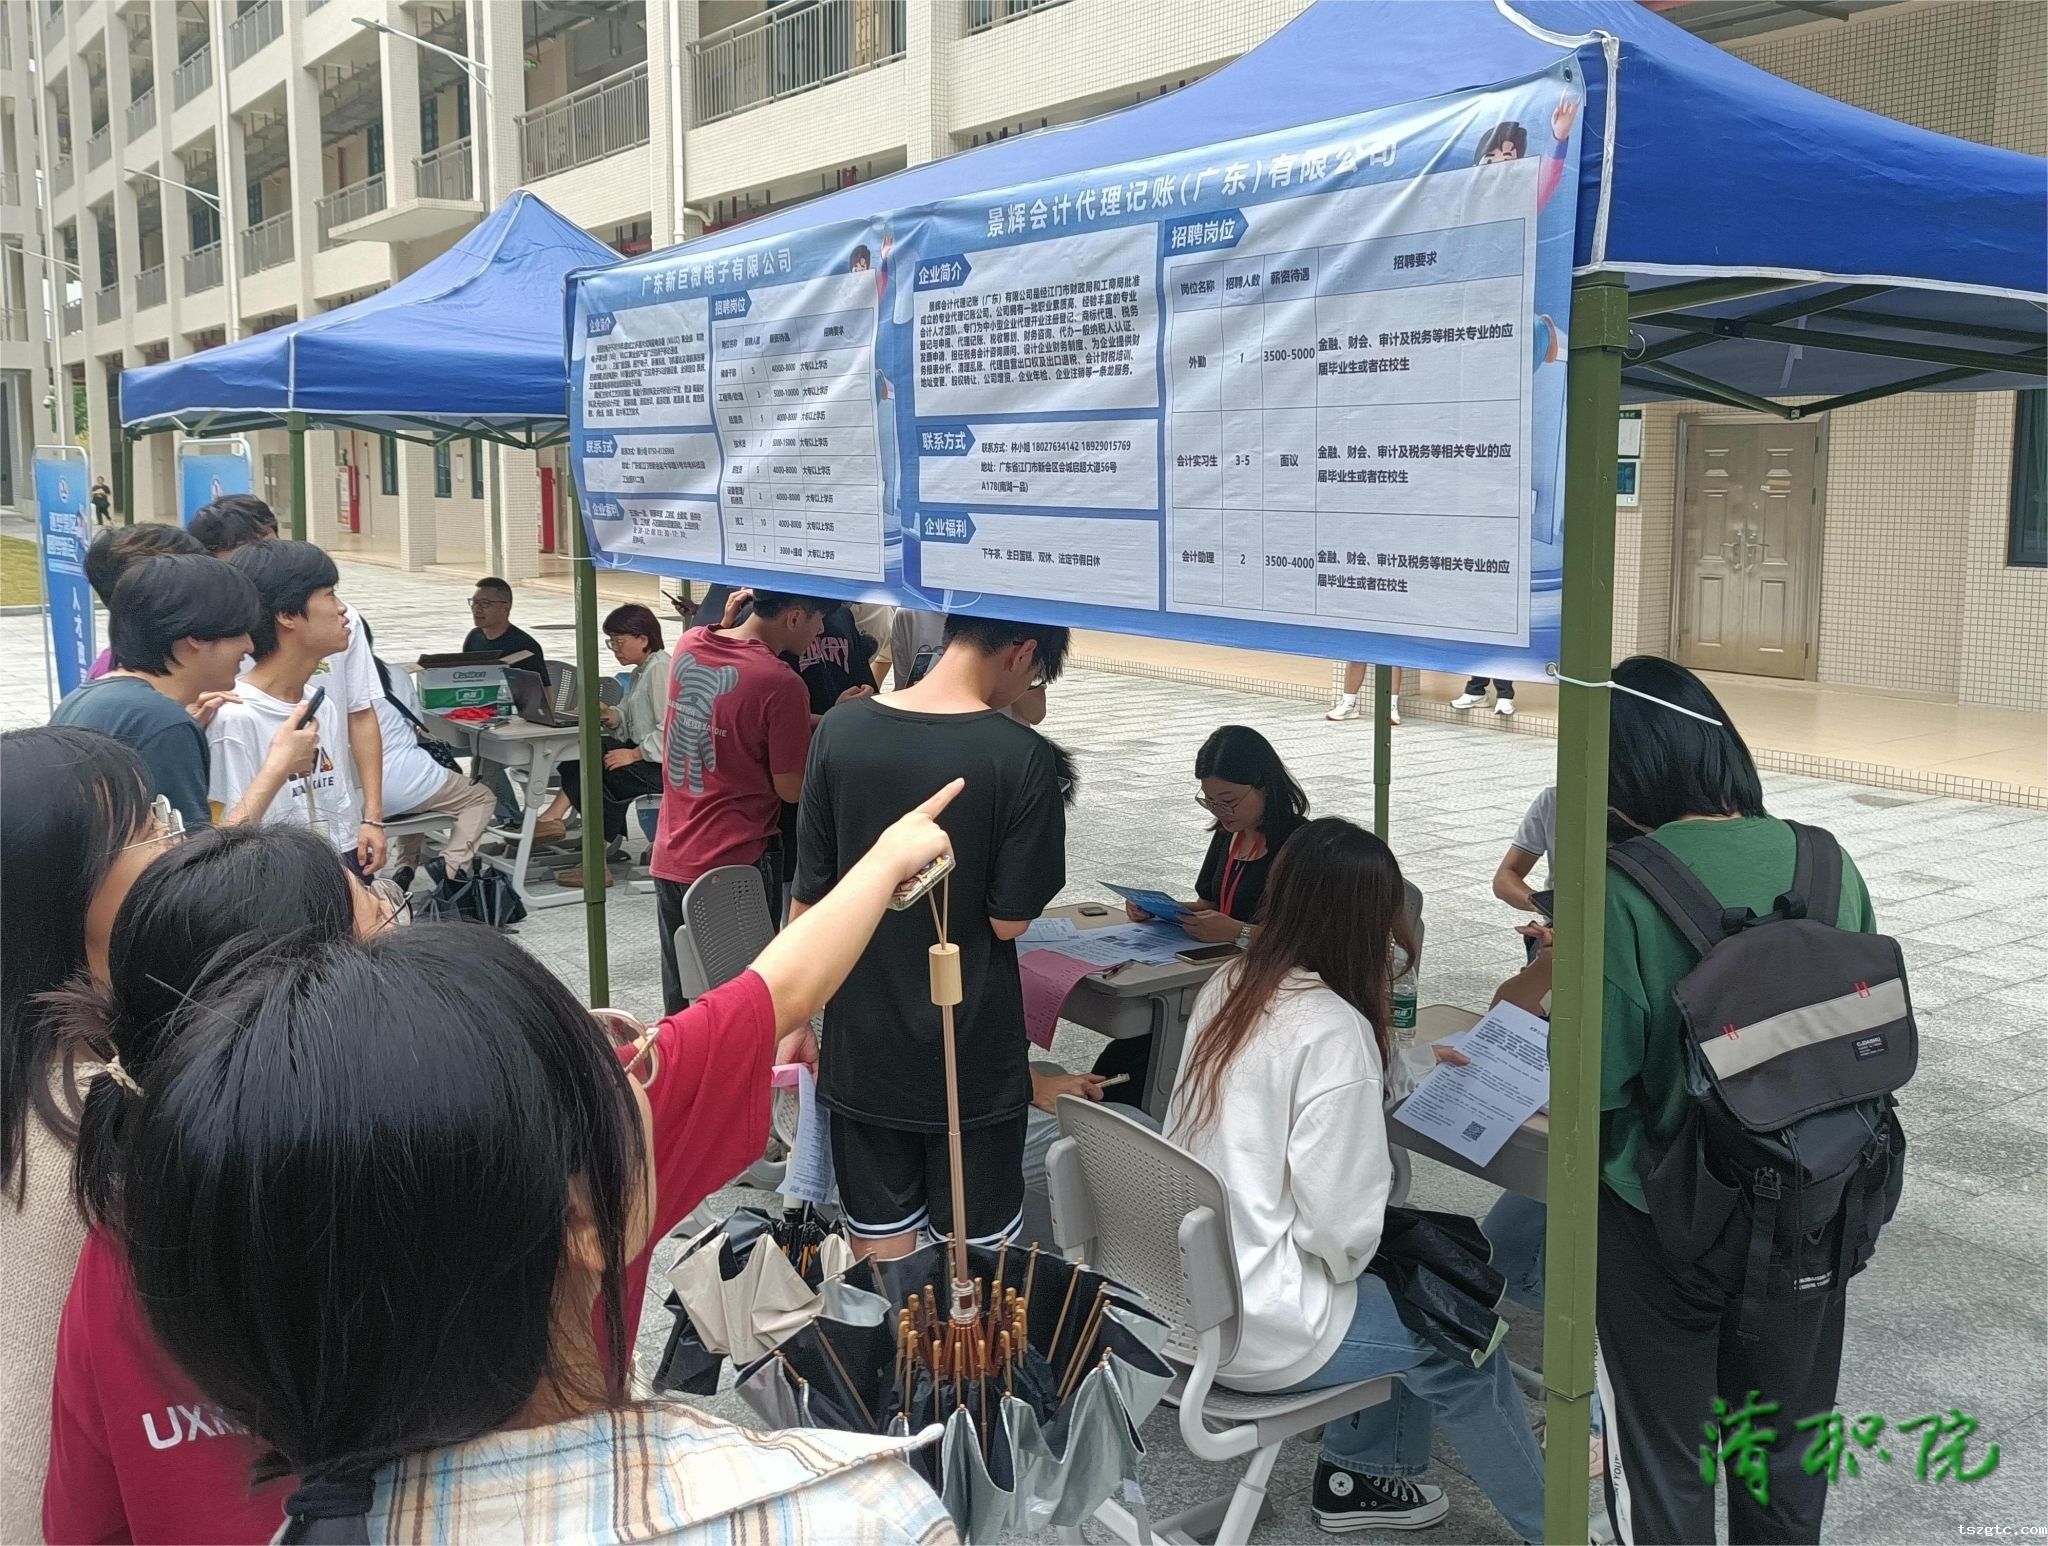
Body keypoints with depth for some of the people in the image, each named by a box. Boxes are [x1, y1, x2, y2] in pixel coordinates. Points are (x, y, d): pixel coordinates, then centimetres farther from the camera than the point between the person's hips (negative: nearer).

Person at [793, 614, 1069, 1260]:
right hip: (973, 1054, -3)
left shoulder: (841, 728, -6)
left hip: (864, 1045, 3)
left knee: (879, 1251, 15)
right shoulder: (1020, 754, -16)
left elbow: (809, 894, 0)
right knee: (975, 1260, 13)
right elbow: (1009, 920, -13)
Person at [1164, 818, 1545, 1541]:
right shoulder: (1332, 1031, -22)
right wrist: (1350, 1259, -1)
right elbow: (1340, 1225, -23)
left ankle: (1358, 1477, 35)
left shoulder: (1226, 988, 1)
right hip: (1255, 1327, -8)